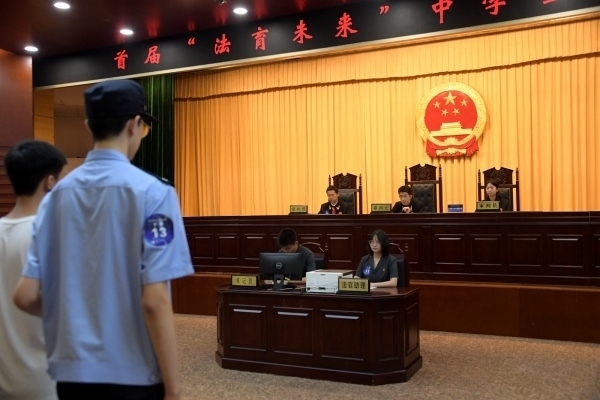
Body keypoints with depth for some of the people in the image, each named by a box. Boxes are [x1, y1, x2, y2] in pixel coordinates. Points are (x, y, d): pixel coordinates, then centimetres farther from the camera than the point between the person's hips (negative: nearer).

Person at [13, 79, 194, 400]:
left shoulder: (56, 195, 2)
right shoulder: (152, 192, -14)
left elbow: (25, 296, 1)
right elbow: (154, 301, -19)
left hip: (72, 371, 5)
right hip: (132, 374, -4)